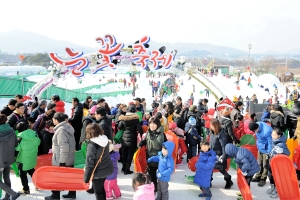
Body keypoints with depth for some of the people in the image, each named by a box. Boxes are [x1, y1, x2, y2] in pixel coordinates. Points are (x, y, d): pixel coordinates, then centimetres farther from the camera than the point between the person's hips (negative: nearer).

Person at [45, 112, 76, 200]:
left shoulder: (61, 130, -24)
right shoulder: (68, 126, 6)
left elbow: (64, 148, -26)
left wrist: (62, 162, -22)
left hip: (61, 160, -9)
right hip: (70, 158, 9)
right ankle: (72, 193, 26)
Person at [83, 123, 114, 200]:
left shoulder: (92, 145, -25)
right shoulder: (105, 139, -5)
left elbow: (89, 163, -22)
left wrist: (86, 178, -14)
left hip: (98, 172, -7)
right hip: (107, 168, 7)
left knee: (98, 192, 9)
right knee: (102, 189, 26)